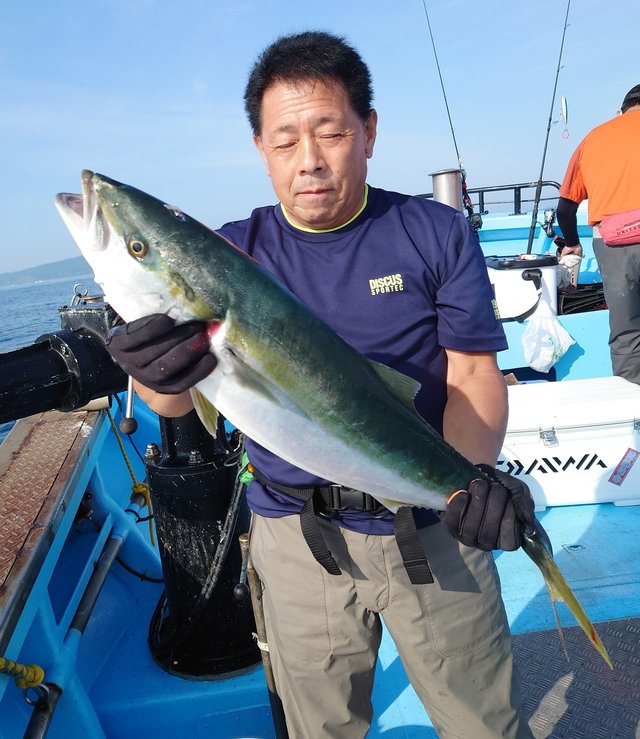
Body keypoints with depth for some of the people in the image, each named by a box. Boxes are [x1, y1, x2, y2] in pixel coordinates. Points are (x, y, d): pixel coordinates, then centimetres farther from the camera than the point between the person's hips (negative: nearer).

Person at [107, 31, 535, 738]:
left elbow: (474, 372, -6)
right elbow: (176, 399, -11)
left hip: (431, 528, 0)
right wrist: (161, 374, -36)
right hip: (297, 537, 1)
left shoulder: (437, 233, -3)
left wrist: (474, 476, -25)